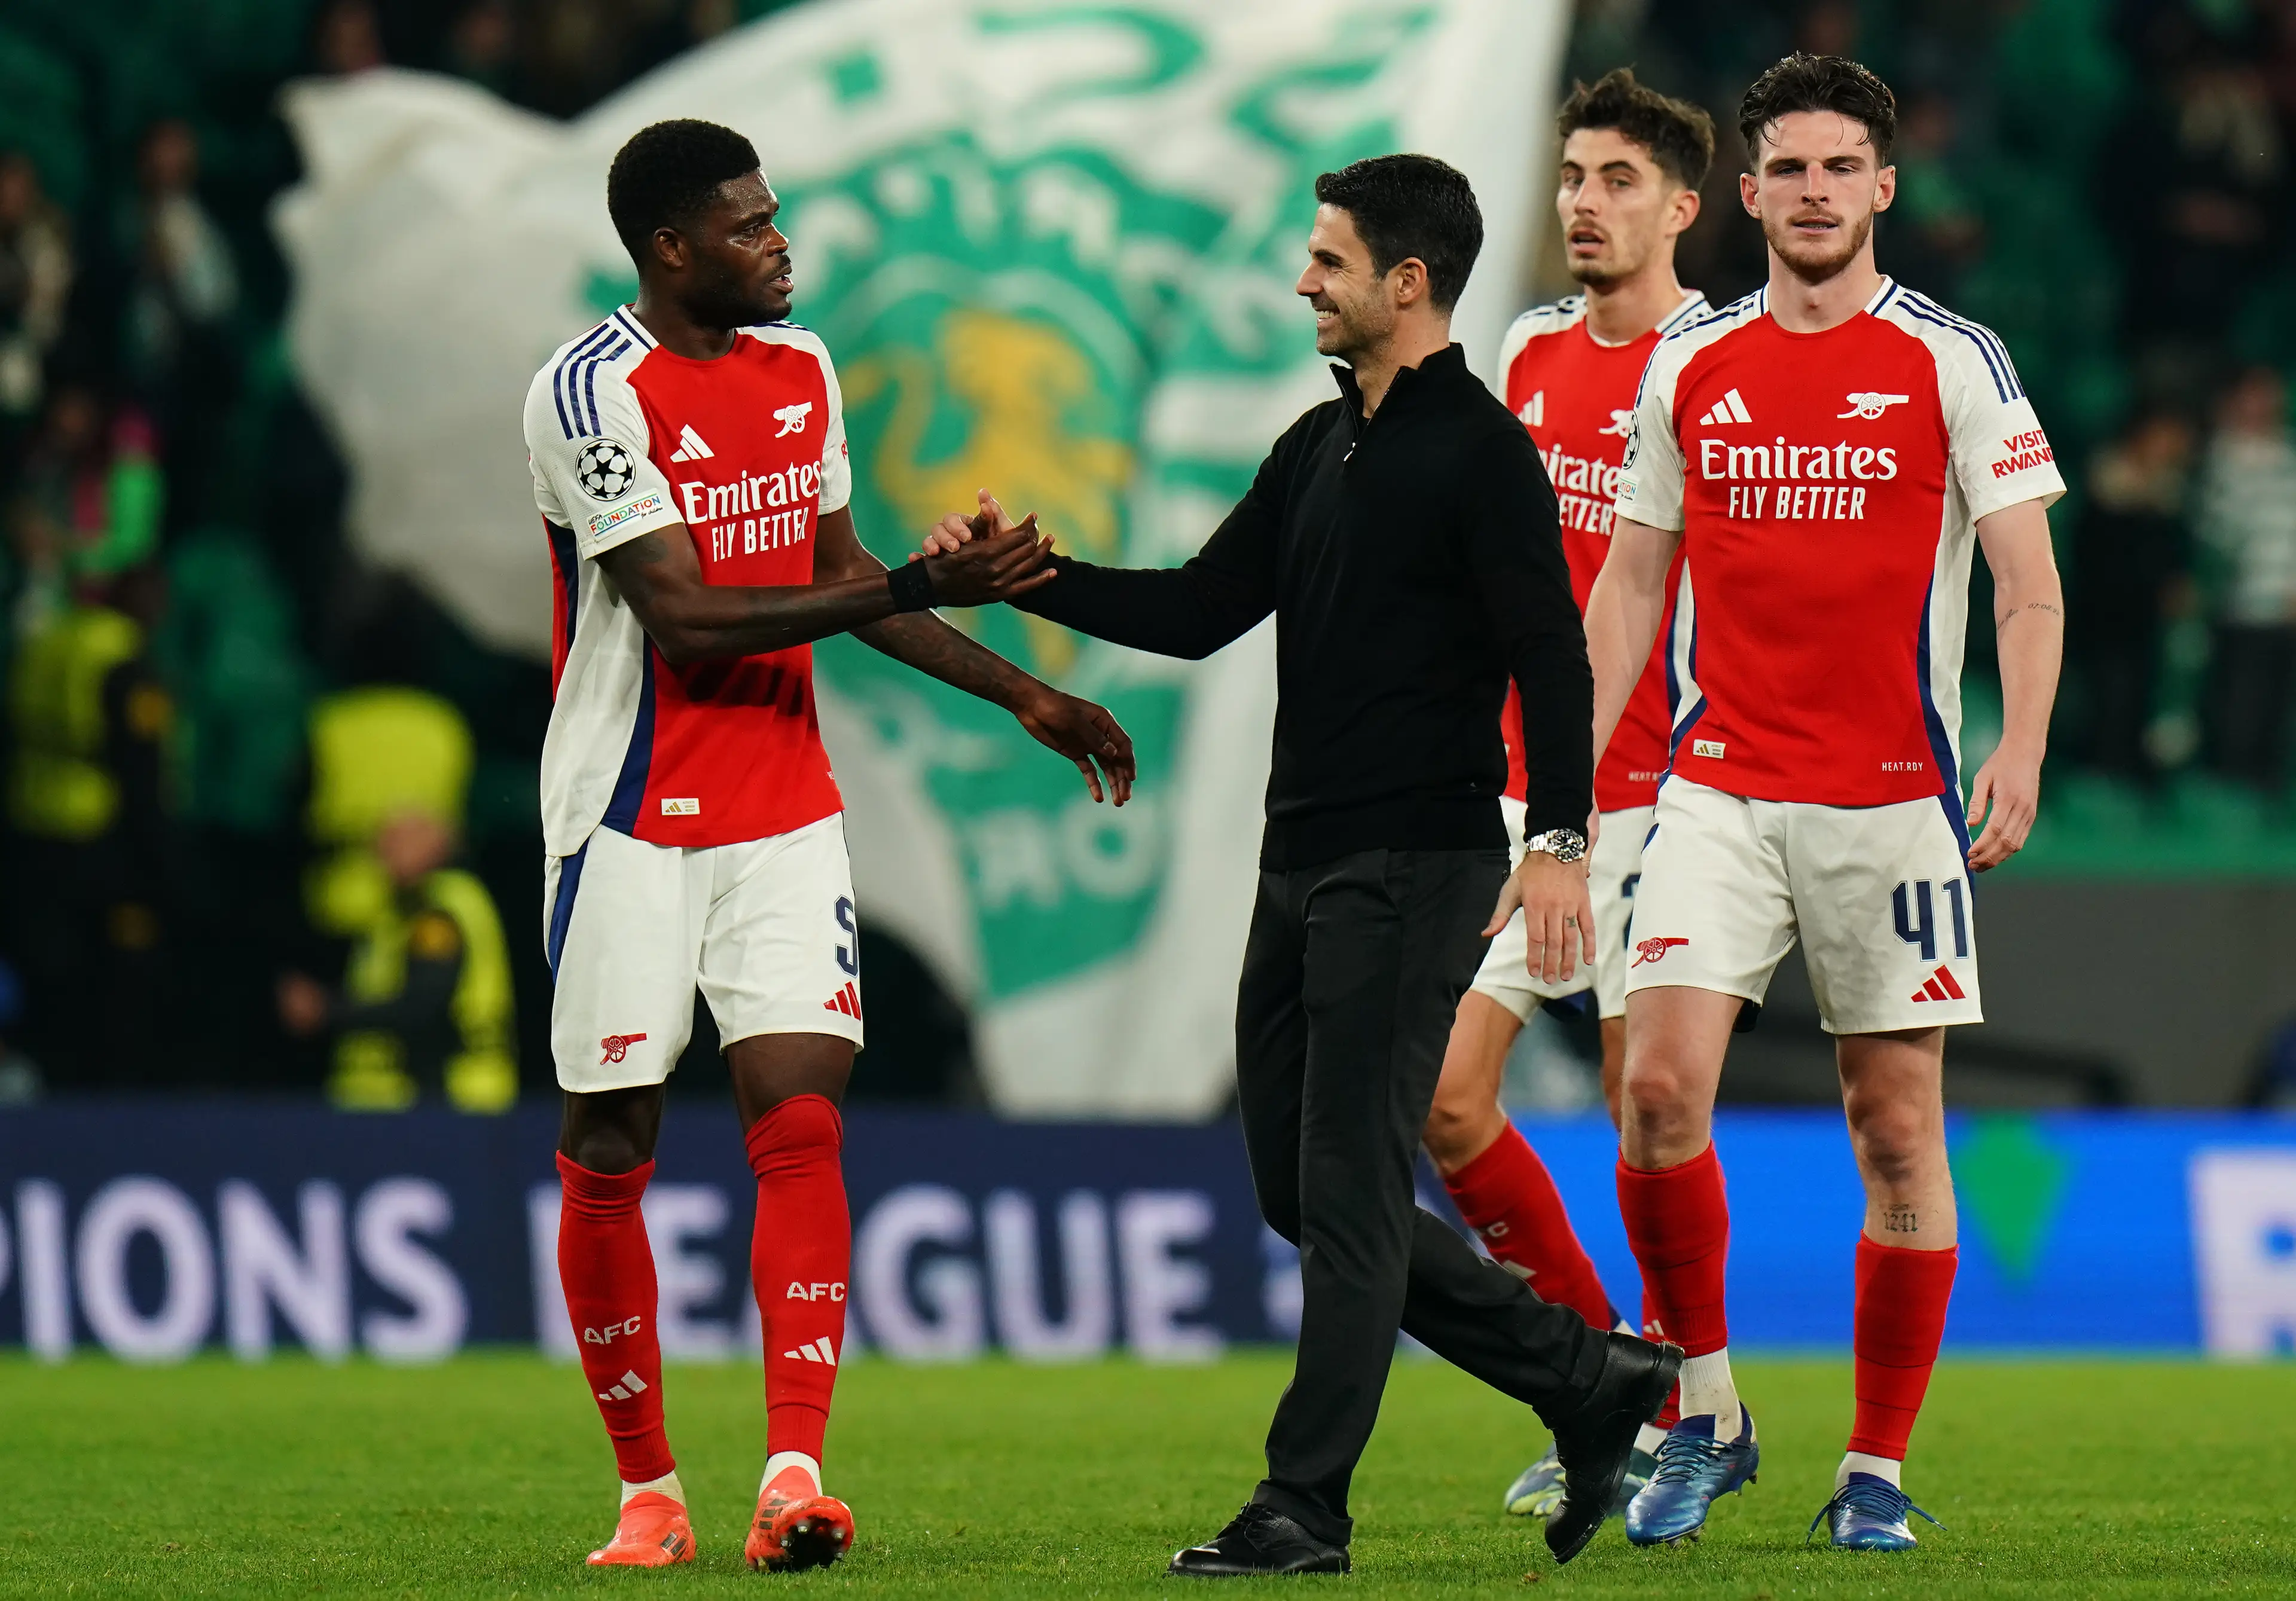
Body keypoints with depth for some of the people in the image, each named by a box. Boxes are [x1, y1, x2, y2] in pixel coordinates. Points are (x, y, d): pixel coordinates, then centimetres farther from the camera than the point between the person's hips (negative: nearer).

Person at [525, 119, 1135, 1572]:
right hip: (632, 825, -5)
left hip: (785, 817, 5)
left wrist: (1024, 696, 19)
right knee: (609, 1153, 1)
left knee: (802, 1119, -10)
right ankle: (650, 1492, 13)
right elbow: (683, 616, -20)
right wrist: (923, 589, -22)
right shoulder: (594, 392, -14)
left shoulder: (801, 369, 9)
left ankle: (795, 1476, -17)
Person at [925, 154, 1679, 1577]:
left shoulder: (1482, 449, -10)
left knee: (1348, 1189, -8)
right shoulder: (1320, 447, 16)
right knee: (1301, 1183, 9)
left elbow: (1551, 650, -16)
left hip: (1416, 867, -9)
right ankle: (1588, 1380, 18)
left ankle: (1306, 1504, -4)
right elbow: (1199, 612, 18)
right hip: (1304, 865, 9)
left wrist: (1558, 841, -24)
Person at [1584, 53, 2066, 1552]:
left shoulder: (1953, 361, -1)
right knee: (1661, 1083, -14)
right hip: (1719, 791, 2)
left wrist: (2021, 750, -19)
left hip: (1893, 796, -2)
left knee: (1899, 1125, 0)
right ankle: (1706, 1414, 1)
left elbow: (2029, 581, -4)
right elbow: (1633, 579, 16)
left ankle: (1879, 1470, 10)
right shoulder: (1687, 369, 8)